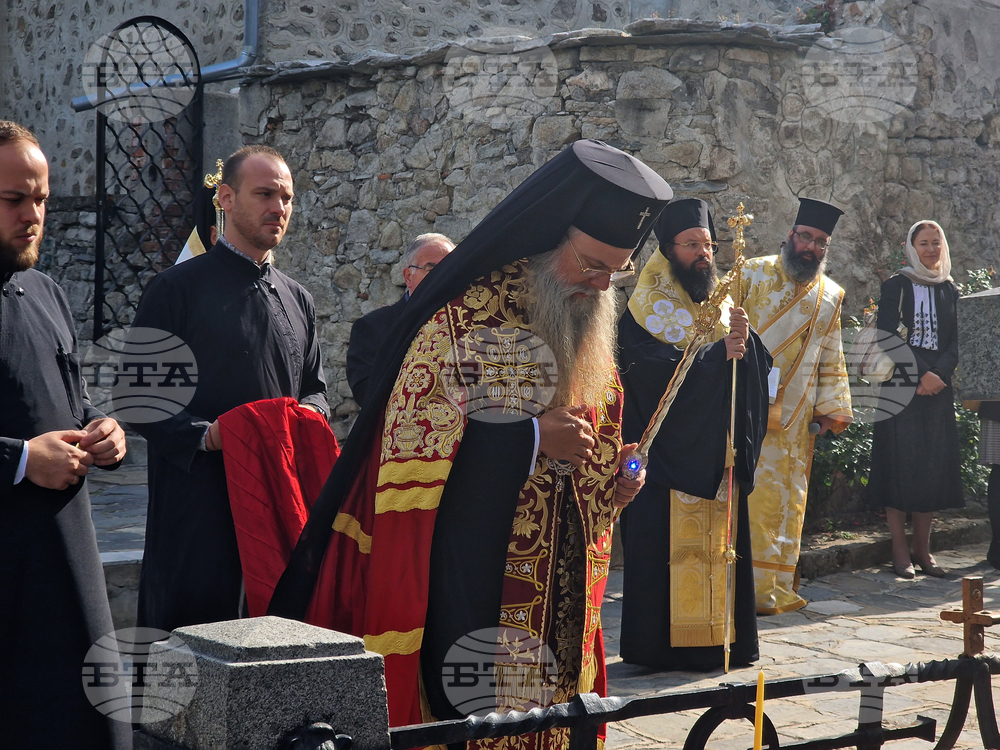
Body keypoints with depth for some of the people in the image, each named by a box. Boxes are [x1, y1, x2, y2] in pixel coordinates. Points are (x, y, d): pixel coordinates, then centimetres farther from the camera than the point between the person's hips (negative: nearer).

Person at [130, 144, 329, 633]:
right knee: (192, 626, -2)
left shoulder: (297, 300, 16)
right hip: (199, 496, -5)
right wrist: (205, 435, -18)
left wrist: (307, 415, -1)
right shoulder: (179, 287, -2)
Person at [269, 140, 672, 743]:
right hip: (466, 584, -6)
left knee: (549, 720, 10)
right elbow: (413, 444, -17)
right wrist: (531, 439, -20)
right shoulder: (460, 323, -12)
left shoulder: (589, 333, 12)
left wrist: (610, 480, 0)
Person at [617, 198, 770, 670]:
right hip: (668, 451, -6)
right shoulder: (646, 309, -4)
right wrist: (717, 353, -18)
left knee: (719, 540, 6)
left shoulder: (721, 304, 16)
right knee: (671, 547, -6)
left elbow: (758, 367, 6)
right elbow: (656, 374, -17)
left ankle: (720, 638, 14)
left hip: (718, 454, 6)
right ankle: (663, 645, 1)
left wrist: (744, 338, -15)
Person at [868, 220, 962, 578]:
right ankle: (900, 549, 0)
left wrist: (938, 374, -10)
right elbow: (888, 336, -7)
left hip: (938, 388, 4)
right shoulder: (896, 286, 1)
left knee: (934, 466, 2)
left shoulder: (949, 290, 13)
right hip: (900, 385, -4)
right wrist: (921, 373, -14)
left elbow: (955, 341, 8)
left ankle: (923, 548, 10)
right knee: (900, 463, -6)